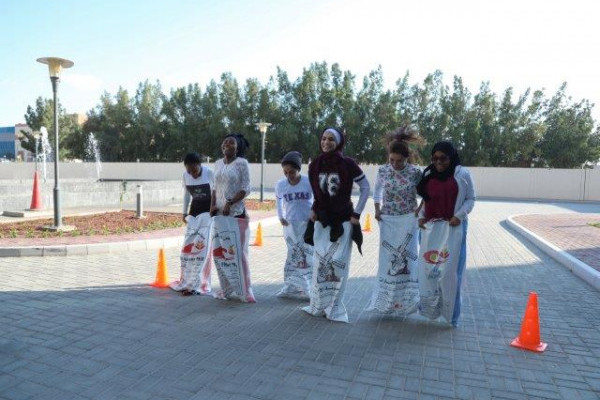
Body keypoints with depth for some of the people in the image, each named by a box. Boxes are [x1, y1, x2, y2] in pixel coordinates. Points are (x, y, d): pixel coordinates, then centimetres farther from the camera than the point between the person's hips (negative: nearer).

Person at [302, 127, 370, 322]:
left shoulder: (348, 164, -11)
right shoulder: (314, 165, 1)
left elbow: (365, 188, -4)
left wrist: (357, 213, -7)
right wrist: (314, 209, 7)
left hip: (343, 221, -3)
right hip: (322, 221, 4)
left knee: (338, 262, -2)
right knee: (320, 262, 6)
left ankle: (334, 308, 11)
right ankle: (319, 305, 19)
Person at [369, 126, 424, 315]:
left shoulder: (415, 172, -11)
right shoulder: (383, 171, -5)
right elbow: (377, 190, 13)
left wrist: (420, 210, -10)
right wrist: (377, 209, 2)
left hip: (408, 221, -1)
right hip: (388, 221, 2)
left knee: (406, 260, 3)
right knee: (388, 260, 9)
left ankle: (404, 302, 17)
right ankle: (386, 301, 23)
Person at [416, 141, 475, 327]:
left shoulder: (462, 174, -3)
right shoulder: (428, 175, 8)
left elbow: (470, 199, 3)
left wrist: (459, 215, -12)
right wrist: (421, 216, 0)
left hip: (453, 228, -3)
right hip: (431, 228, 4)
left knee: (449, 270, -2)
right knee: (427, 267, 6)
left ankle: (450, 312, 11)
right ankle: (429, 306, 22)